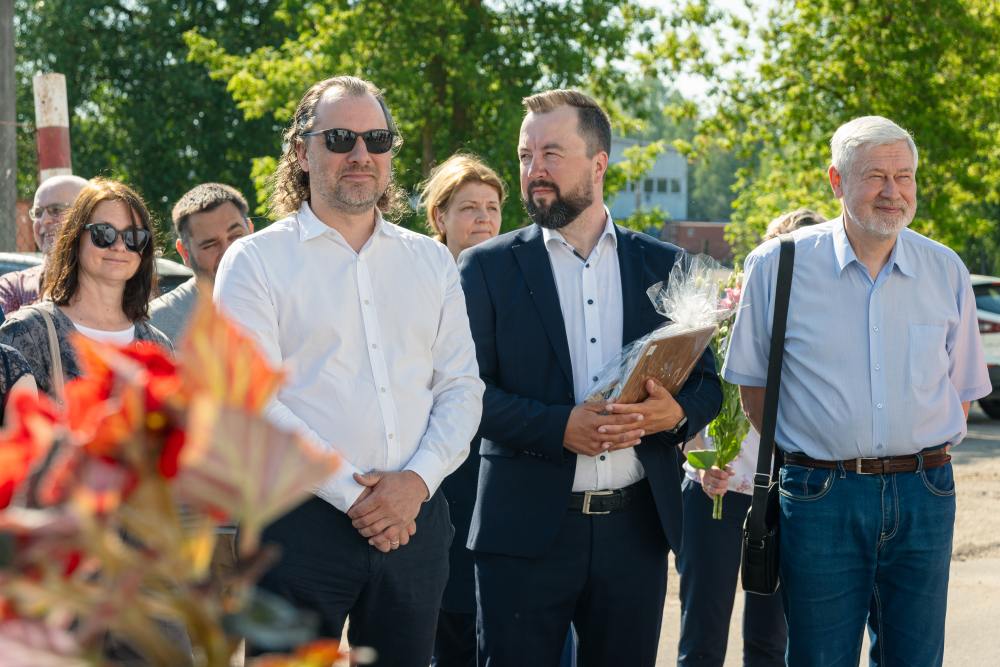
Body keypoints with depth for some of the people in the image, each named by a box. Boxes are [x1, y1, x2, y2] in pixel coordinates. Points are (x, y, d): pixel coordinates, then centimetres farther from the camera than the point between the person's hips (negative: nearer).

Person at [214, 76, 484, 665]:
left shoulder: (433, 261, 15)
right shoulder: (257, 260, 1)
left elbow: (462, 388, 10)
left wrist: (418, 480, -7)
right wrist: (351, 494, -13)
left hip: (415, 520, 4)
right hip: (302, 522, -4)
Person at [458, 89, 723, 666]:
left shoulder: (665, 266, 10)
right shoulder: (487, 268, 3)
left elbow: (708, 381, 12)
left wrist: (678, 413, -11)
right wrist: (558, 427, -18)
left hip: (636, 527, 2)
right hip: (525, 530, -2)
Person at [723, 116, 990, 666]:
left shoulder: (946, 272, 5)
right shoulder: (777, 265, -2)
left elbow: (962, 389, 15)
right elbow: (752, 379, 7)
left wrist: (925, 460, 5)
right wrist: (802, 460, 1)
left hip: (924, 498, 2)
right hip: (821, 497, -2)